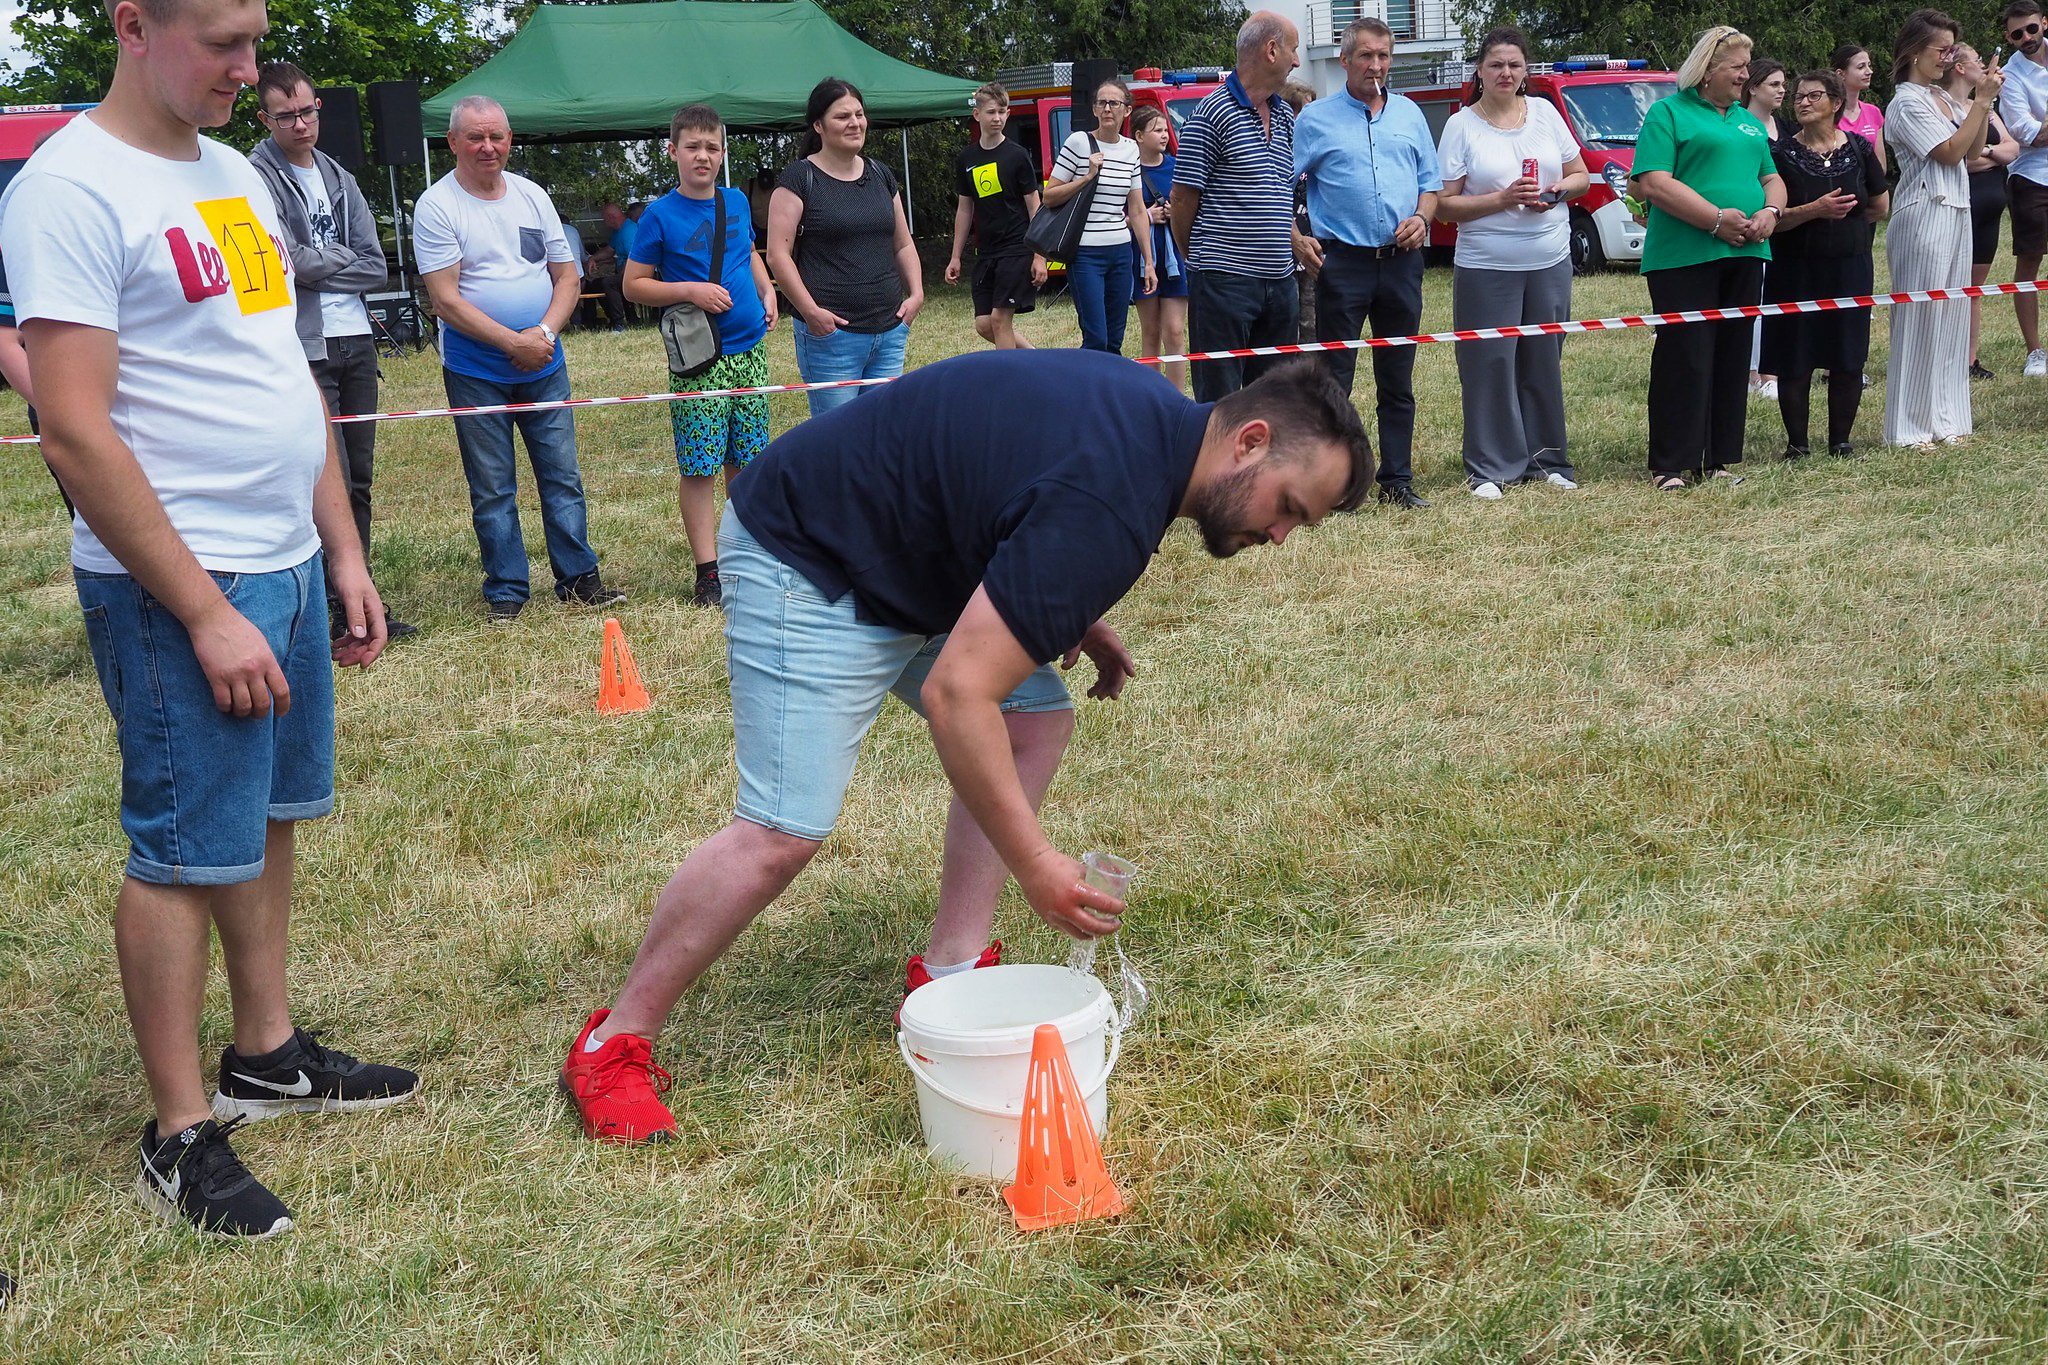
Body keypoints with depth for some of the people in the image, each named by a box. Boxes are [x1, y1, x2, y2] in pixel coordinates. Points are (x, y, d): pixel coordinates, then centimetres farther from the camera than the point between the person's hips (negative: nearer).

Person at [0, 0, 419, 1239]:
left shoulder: (235, 175, 13)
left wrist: (346, 554, 15)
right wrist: (205, 615, -19)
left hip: (288, 563, 8)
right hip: (179, 582, -8)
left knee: (270, 819, 16)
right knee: (185, 850, -1)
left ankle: (266, 1054, 31)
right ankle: (180, 1137, 10)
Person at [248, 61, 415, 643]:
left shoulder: (339, 179, 15)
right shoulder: (257, 176, -6)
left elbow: (377, 268, 7)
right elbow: (291, 263, -16)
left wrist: (319, 264, -5)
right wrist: (344, 256, -1)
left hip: (355, 342, 7)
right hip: (305, 350, -7)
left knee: (359, 481, 9)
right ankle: (335, 610, -2)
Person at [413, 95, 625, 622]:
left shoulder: (533, 197, 7)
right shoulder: (437, 206, -7)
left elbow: (566, 276, 9)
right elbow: (446, 300, -13)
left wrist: (545, 332, -9)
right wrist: (514, 342, -17)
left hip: (545, 364, 4)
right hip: (475, 373, -4)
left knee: (562, 475, 6)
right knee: (492, 490, 4)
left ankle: (578, 577, 15)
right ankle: (506, 592, 13)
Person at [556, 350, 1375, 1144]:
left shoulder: (1151, 417, -1)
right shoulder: (1109, 504, -31)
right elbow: (957, 694, -33)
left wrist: (1064, 614, 8)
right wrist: (1034, 864, -28)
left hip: (908, 558, 10)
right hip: (809, 563, -10)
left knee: (1038, 720, 3)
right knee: (785, 832, -16)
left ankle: (947, 974, 8)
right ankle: (612, 1046, -1)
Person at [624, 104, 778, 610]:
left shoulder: (737, 202, 8)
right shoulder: (660, 216, -6)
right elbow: (634, 284, -4)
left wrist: (767, 291, 9)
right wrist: (690, 291, -16)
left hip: (750, 348, 5)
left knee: (745, 459, 12)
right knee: (699, 467, -2)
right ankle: (708, 573, 4)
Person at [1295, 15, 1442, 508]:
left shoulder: (1409, 114, 13)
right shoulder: (1316, 118, 2)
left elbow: (1430, 180, 17)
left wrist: (1422, 217, -3)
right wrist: (1296, 238, -11)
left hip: (1402, 261, 4)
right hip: (1342, 262, -4)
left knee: (1398, 382, 8)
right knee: (1332, 380, -3)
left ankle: (1397, 481, 15)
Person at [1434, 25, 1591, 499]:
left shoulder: (1545, 113, 7)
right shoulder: (1461, 126, -3)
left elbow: (1580, 175, 13)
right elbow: (1444, 205, -7)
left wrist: (1558, 190, -8)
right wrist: (1502, 199, -18)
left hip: (1550, 264, 3)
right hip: (1487, 269, -3)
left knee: (1544, 363, 9)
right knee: (1491, 365, -3)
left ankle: (1546, 459, 20)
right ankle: (1491, 469, 4)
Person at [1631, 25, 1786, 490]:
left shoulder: (1748, 121, 20)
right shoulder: (1668, 114, -2)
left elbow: (1772, 179, 22)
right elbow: (1654, 184, -14)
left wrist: (1771, 212, -2)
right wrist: (1718, 219, -18)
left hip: (1743, 256, 7)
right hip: (1684, 257, -7)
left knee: (1732, 359, 8)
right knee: (1684, 359, -8)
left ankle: (1719, 458, 16)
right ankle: (1673, 465, -4)